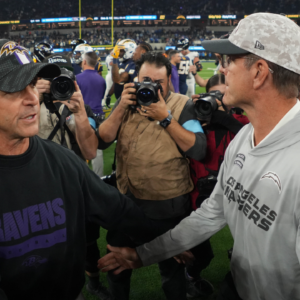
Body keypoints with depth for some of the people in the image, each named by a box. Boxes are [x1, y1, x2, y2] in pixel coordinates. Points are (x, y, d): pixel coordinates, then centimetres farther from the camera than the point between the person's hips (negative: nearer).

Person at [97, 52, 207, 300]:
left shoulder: (182, 105, -8)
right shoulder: (128, 100, 3)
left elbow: (198, 150, -19)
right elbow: (103, 140, -4)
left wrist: (165, 118, -24)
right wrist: (121, 108, -16)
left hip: (169, 206, -3)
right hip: (126, 200, 4)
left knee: (172, 269, 18)